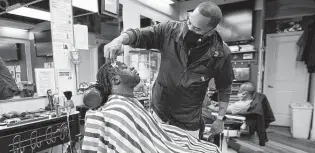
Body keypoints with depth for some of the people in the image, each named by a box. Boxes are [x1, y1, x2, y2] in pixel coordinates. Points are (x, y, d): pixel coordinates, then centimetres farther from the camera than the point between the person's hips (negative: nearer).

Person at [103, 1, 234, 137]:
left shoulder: (221, 53, -14)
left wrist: (220, 119, 1)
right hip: (159, 111, 2)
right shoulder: (170, 30, -14)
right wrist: (120, 39, -35)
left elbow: (224, 88, -3)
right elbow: (140, 34, -13)